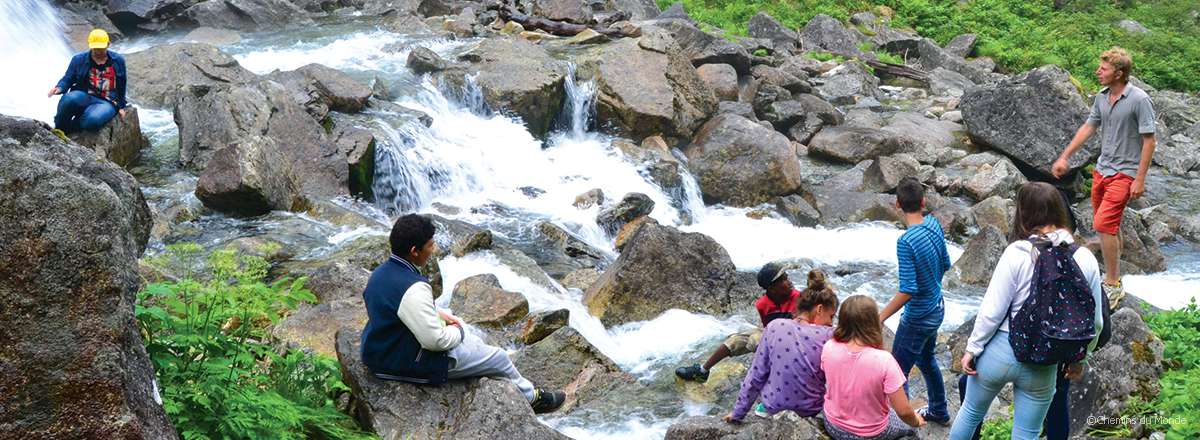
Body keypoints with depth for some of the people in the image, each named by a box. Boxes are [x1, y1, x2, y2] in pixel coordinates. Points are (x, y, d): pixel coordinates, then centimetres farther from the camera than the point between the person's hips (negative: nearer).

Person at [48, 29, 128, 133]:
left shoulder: (118, 60, 10)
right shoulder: (79, 59, 8)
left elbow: (121, 87, 18)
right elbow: (67, 79, 9)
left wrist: (121, 106, 17)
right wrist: (59, 88, -13)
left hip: (106, 102, -1)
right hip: (83, 98, 1)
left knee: (93, 120, -39)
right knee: (70, 98, -39)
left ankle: (68, 128, -10)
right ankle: (58, 130, -13)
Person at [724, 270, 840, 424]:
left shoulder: (774, 327, -13)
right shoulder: (828, 336, -17)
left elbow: (756, 375, -7)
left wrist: (738, 413, 2)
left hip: (774, 406, 1)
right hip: (810, 410, -1)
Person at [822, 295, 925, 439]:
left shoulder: (828, 348, -19)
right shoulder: (883, 360, -30)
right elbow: (904, 412, -23)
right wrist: (916, 421, -2)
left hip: (833, 426, 4)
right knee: (909, 423, 30)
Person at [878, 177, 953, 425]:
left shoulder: (906, 242, -29)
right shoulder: (934, 225, -7)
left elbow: (907, 290, -29)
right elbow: (945, 264, 7)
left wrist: (880, 318, -21)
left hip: (918, 318, -8)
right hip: (937, 309, 8)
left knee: (897, 372, 4)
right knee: (926, 359, 28)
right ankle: (939, 411, 44)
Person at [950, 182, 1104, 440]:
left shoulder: (1016, 253, -17)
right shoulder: (1086, 260, -7)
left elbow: (991, 311, -15)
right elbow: (1094, 322, 0)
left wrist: (972, 348, -1)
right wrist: (1079, 360, 16)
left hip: (1000, 351, -2)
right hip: (1043, 367, 2)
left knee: (971, 412, 23)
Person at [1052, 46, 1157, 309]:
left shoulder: (1139, 100, -16)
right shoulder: (1101, 97, 5)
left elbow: (1148, 140, -15)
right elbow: (1088, 127, 18)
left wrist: (1140, 179, -17)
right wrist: (1064, 157, 18)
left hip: (1125, 173, -7)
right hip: (1102, 169, 7)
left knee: (1103, 225, -15)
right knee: (1109, 226, 14)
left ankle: (1113, 286, -6)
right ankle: (1114, 277, 26)